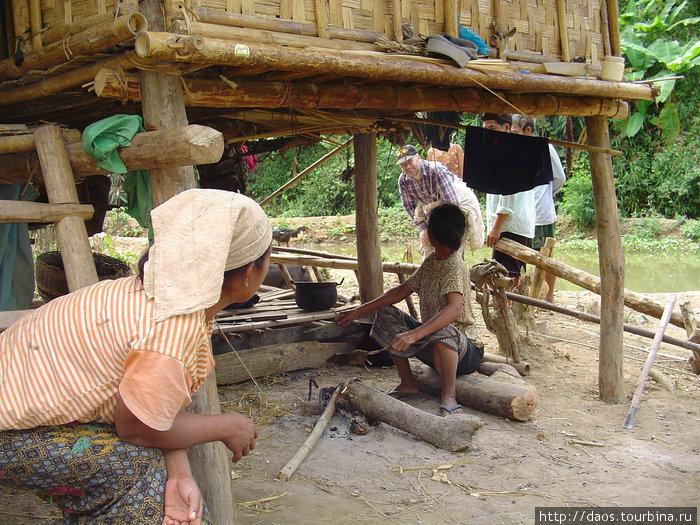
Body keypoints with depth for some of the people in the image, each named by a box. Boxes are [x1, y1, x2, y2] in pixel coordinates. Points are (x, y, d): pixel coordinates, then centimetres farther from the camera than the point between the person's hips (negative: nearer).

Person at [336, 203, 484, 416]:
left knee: (444, 332, -42)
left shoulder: (455, 267, -21)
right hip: (432, 346, 9)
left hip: (466, 352, -9)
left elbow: (454, 309, -38)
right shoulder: (431, 261, 6)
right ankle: (407, 384, 4)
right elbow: (401, 291, 13)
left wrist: (414, 335, -48)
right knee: (387, 316, 1)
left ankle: (449, 396, -21)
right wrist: (359, 311, 9)